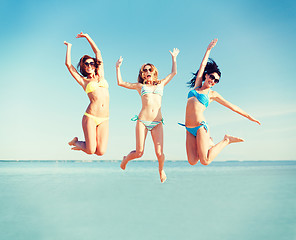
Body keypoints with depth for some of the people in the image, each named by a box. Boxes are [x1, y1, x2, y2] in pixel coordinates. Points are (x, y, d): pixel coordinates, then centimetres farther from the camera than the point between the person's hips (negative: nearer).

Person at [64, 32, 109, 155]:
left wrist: (87, 36, 23)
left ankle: (83, 144, 27)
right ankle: (76, 141, 25)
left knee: (100, 152, -4)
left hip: (104, 119, 3)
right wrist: (69, 47, 21)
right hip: (90, 117, -3)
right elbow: (68, 64, 7)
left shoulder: (100, 76, 18)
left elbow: (97, 52, 19)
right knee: (90, 150, -7)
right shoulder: (83, 81, 11)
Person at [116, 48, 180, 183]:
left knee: (159, 153, -8)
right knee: (139, 153, -4)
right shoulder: (140, 86, 15)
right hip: (142, 121, -1)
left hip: (157, 123, 1)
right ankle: (126, 159, 31)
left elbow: (174, 72, 28)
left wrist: (174, 57, 33)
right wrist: (118, 67, 19)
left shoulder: (161, 84, 20)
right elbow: (120, 82, 18)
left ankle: (161, 169, 25)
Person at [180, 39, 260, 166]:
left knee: (205, 161, -13)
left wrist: (248, 116, 13)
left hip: (200, 127, -3)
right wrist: (209, 49, 25)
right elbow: (203, 66, 20)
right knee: (192, 161, -5)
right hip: (189, 130, 4)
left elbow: (231, 106, 12)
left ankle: (226, 140, 9)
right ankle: (207, 143, 22)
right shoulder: (197, 86, 15)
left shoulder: (212, 94, 7)